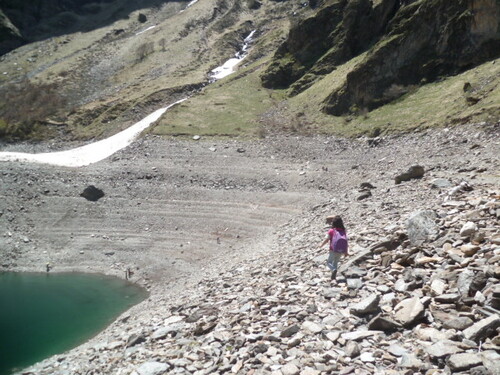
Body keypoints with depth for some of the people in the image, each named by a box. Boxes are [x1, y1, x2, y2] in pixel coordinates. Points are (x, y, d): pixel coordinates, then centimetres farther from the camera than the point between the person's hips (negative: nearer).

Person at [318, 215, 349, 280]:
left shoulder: (331, 231, -7)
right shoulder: (343, 231, 3)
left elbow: (326, 240, -9)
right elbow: (346, 242, 2)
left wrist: (321, 245, 9)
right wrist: (346, 252, 7)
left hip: (333, 251, -4)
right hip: (341, 251, 4)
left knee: (329, 262, 10)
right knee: (335, 262, 21)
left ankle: (334, 270, -19)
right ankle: (334, 276, 21)